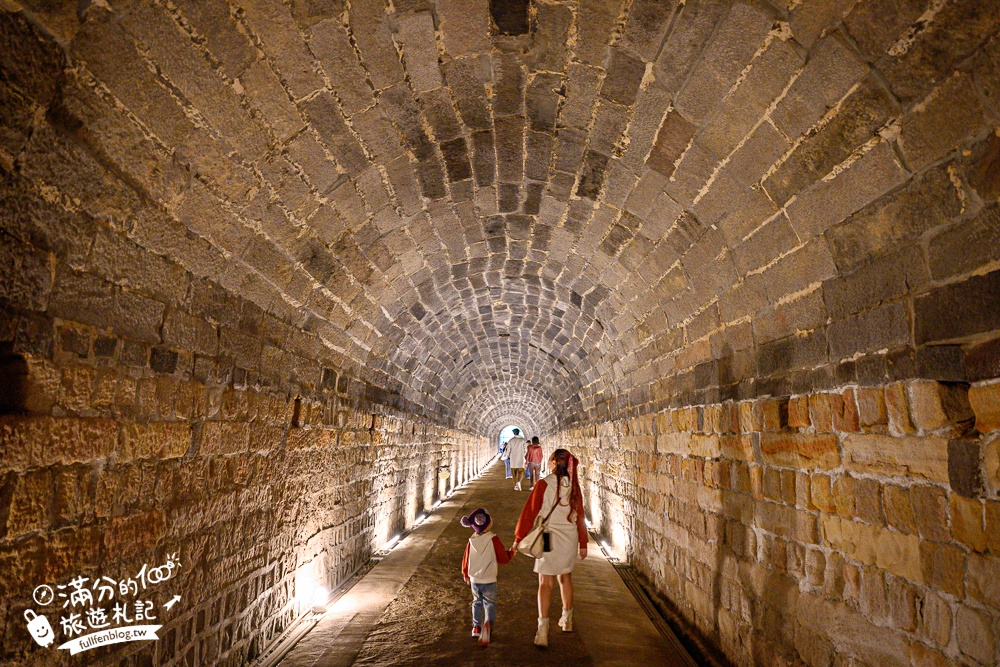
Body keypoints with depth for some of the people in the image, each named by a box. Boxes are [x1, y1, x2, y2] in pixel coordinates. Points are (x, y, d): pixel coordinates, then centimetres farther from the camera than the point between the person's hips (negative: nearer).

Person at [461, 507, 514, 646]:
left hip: (474, 580, 3)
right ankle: (488, 622, -19)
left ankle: (476, 627, 23)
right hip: (489, 580, -3)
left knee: (477, 602, 22)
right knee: (490, 603, 6)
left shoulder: (471, 541, -1)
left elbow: (466, 559, 9)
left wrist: (466, 575, 25)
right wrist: (511, 553, 13)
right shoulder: (493, 540, -13)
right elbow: (503, 558, -8)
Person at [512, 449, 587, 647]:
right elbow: (580, 516, 4)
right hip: (570, 538, 4)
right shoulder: (573, 486, -1)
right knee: (566, 578, 21)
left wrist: (518, 538, -3)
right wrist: (583, 543, 13)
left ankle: (543, 628, -9)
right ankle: (567, 619, 36)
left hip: (549, 537, -4)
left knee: (545, 582, 0)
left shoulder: (543, 484, -12)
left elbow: (530, 512, -11)